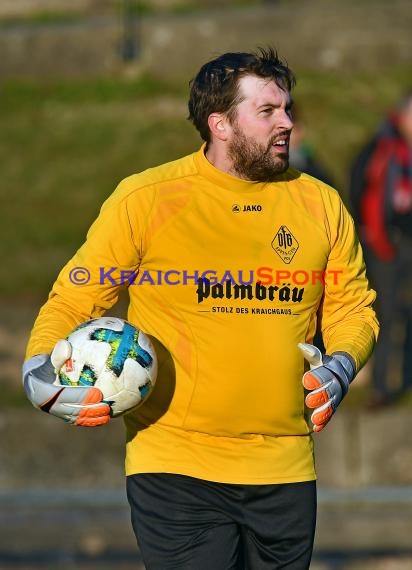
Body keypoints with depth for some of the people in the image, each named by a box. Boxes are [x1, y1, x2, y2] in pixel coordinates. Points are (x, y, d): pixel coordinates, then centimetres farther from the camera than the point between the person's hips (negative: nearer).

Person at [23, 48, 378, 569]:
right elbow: (72, 301, 2)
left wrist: (339, 367, -5)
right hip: (177, 467, -4)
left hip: (285, 470, 4)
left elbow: (352, 308, 17)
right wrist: (40, 374, -16)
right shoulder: (145, 199, -3)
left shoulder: (320, 205, 8)